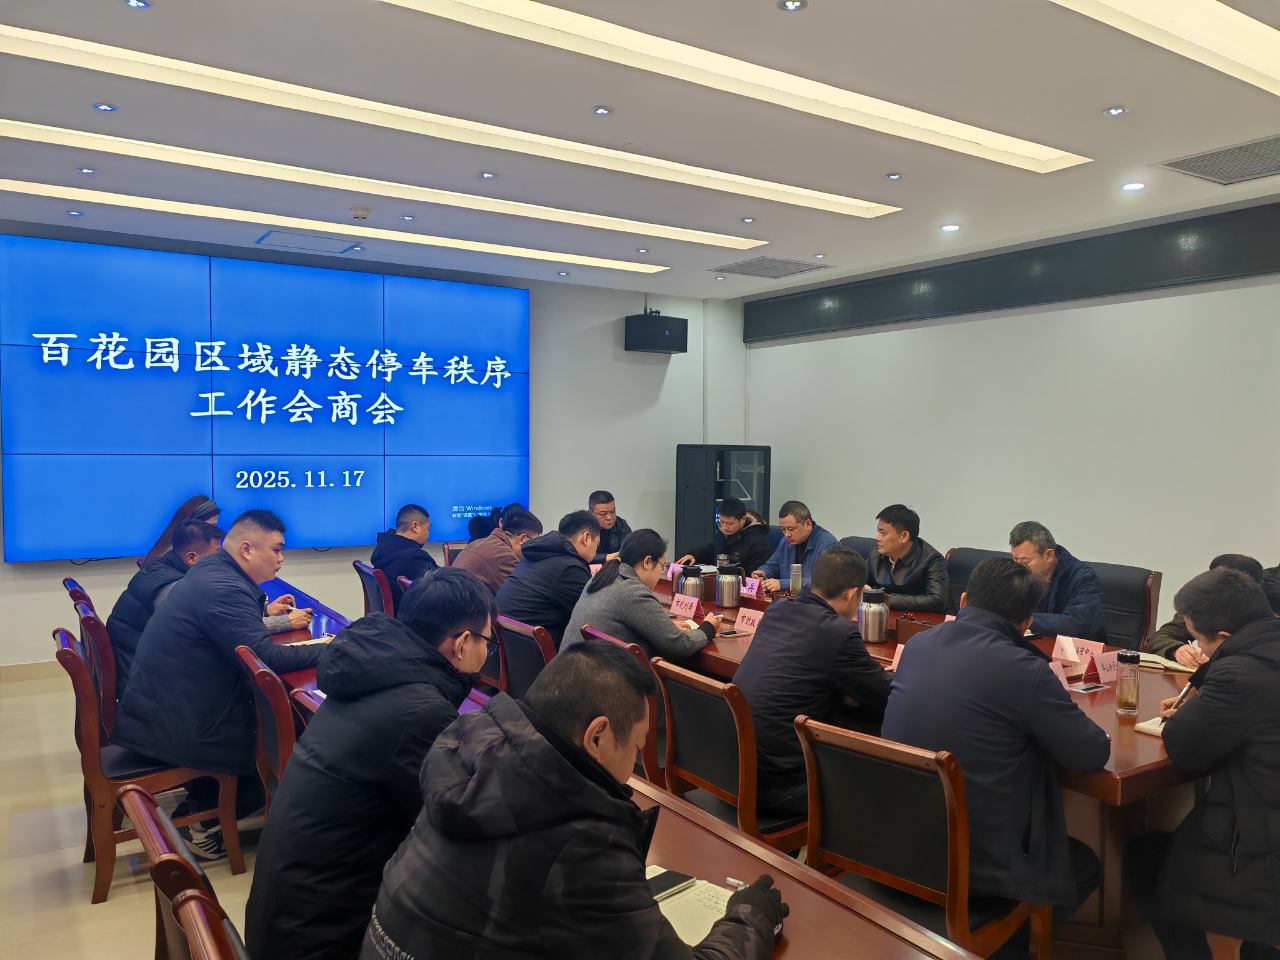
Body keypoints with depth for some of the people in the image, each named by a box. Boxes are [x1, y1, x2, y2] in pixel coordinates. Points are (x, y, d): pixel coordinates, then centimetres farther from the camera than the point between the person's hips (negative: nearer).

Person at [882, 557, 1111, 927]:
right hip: (979, 868, -6)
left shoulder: (916, 644, -1)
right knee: (1085, 864, 25)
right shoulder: (1025, 670, -20)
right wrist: (1054, 700, 9)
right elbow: (1094, 754, -8)